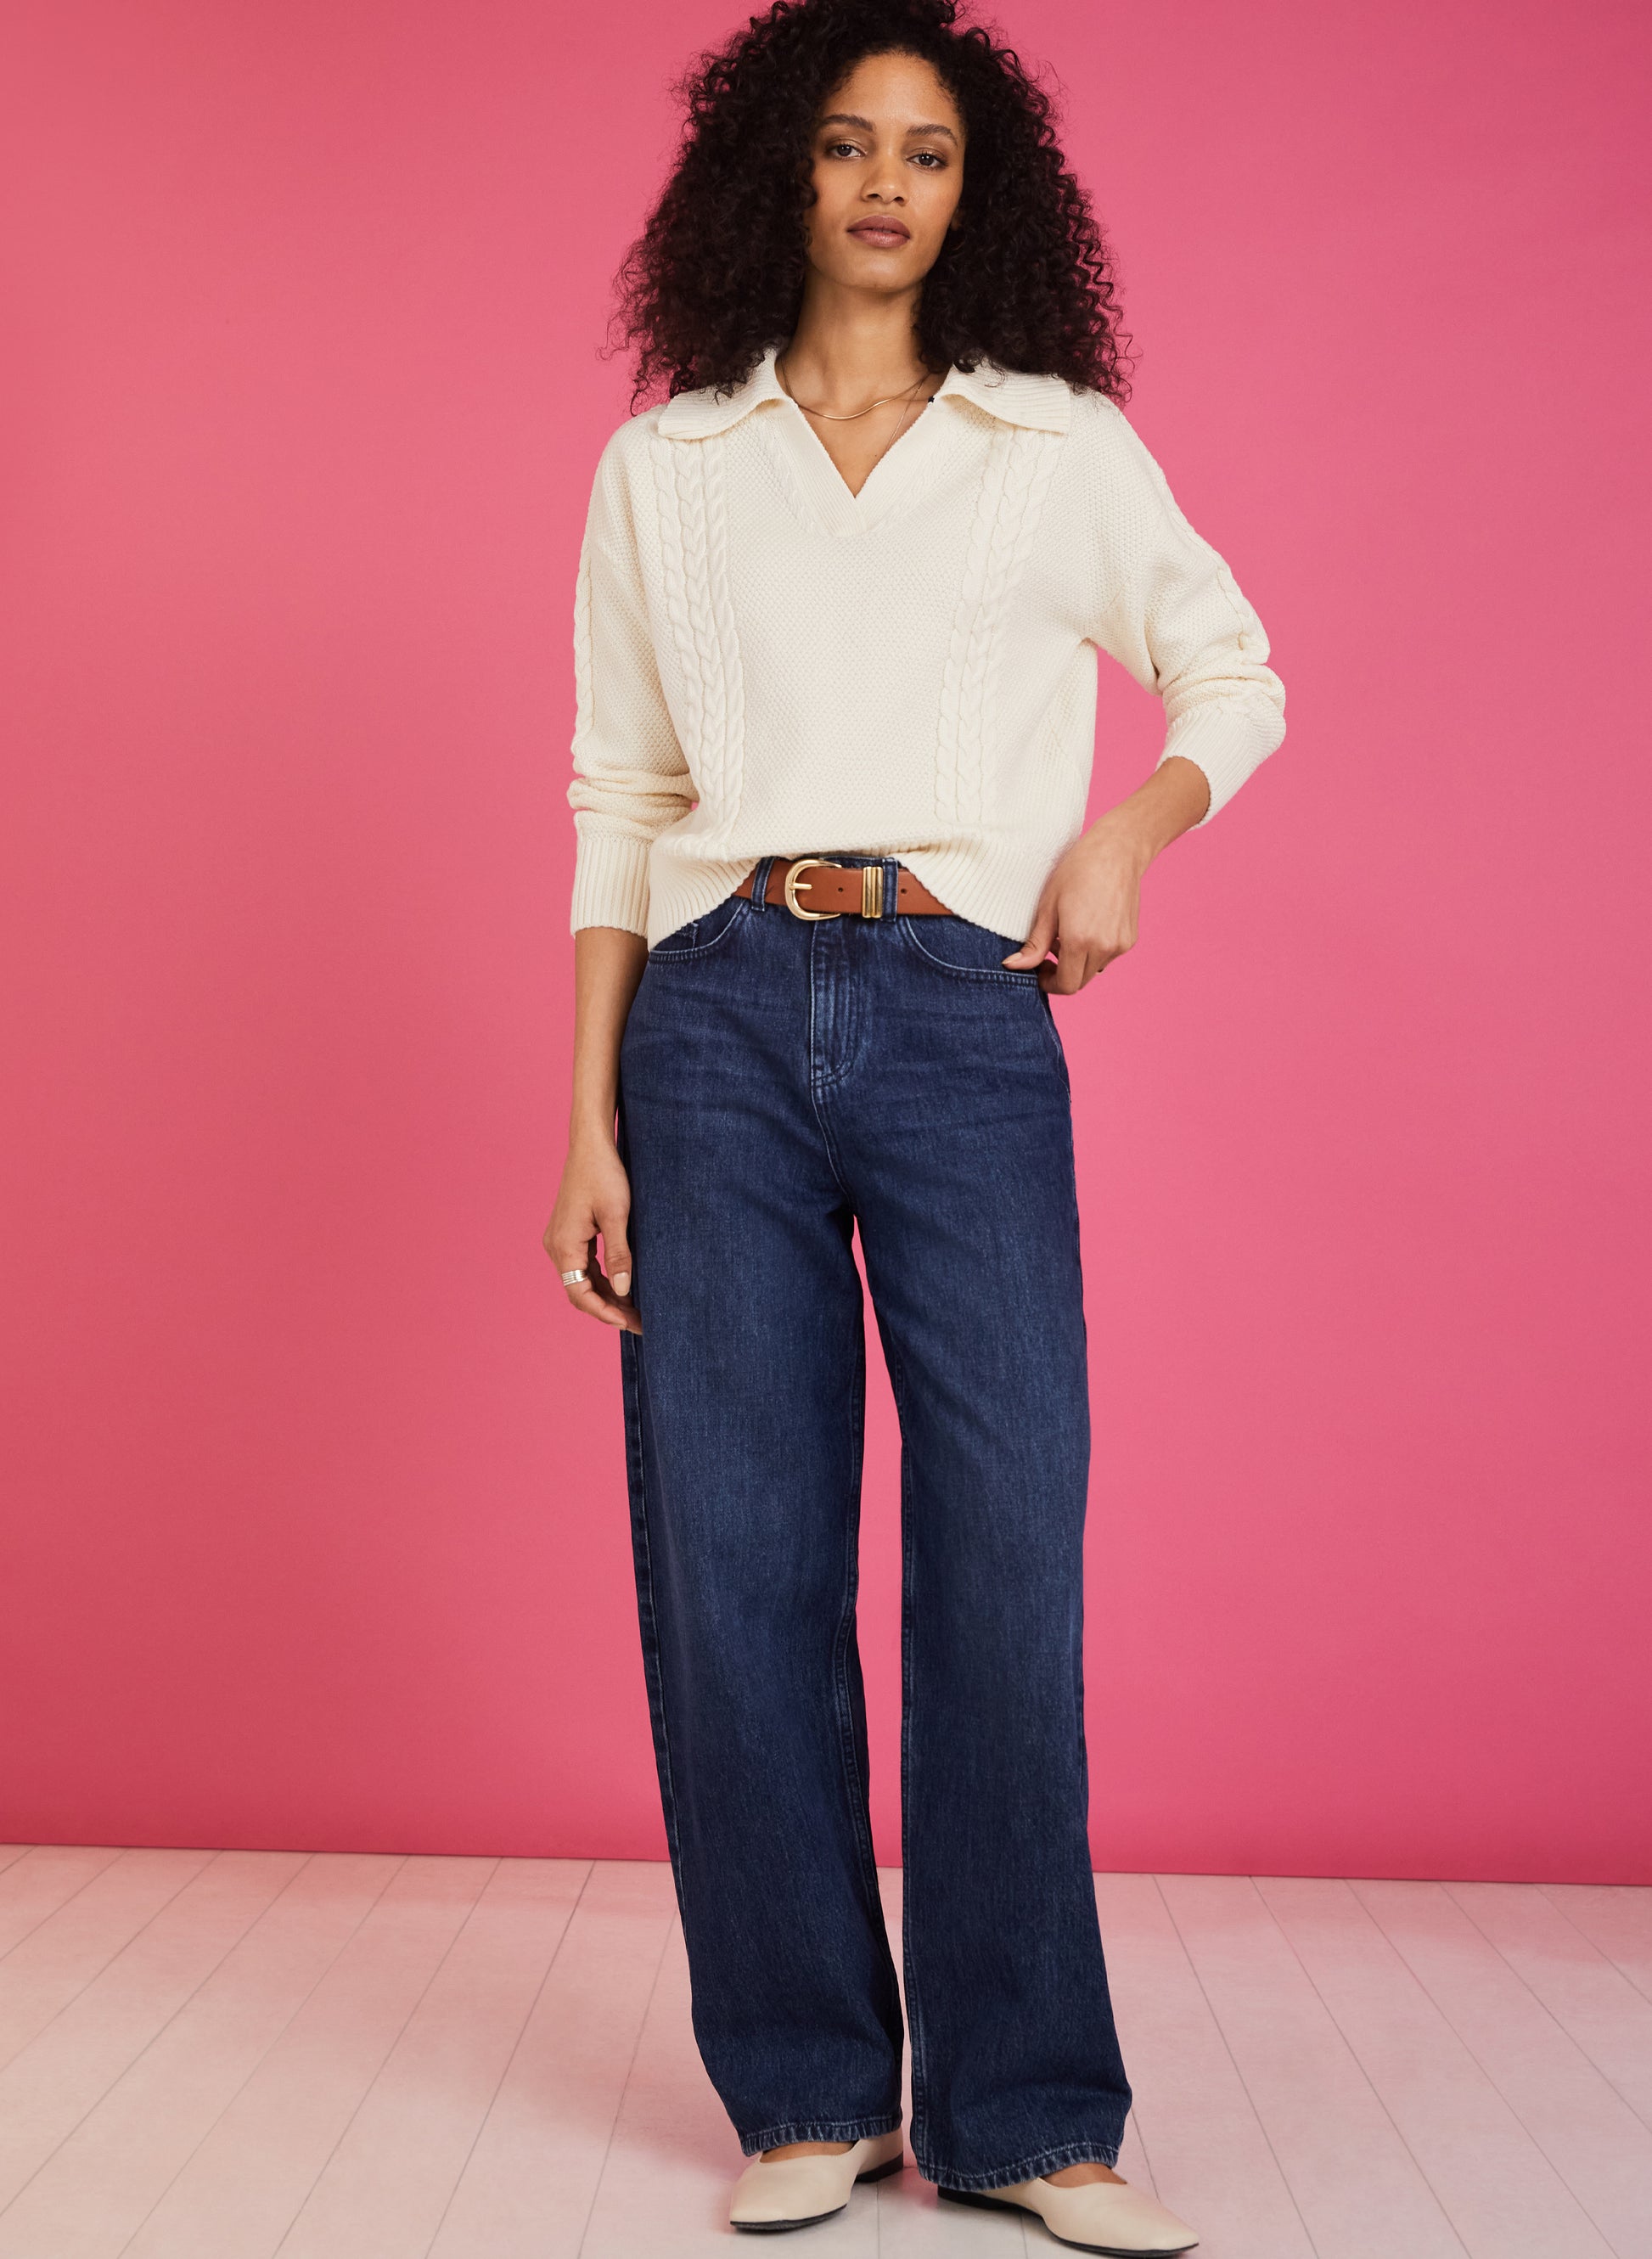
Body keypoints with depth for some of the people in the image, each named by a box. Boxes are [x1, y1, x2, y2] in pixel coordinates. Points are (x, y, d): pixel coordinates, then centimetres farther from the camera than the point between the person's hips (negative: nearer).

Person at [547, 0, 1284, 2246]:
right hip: (720, 1021, 1)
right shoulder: (665, 463, 13)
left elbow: (1238, 676, 21)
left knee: (1009, 1563, -6)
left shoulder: (1065, 446, 12)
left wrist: (1127, 827, -1)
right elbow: (617, 798, 11)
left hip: (965, 1027, -1)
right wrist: (590, 1125, 4)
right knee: (735, 1564, 0)